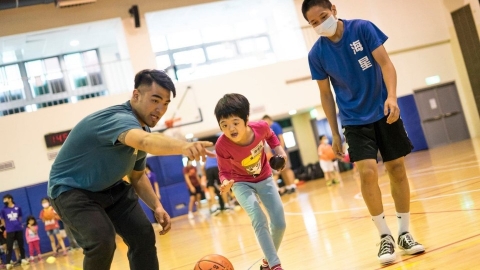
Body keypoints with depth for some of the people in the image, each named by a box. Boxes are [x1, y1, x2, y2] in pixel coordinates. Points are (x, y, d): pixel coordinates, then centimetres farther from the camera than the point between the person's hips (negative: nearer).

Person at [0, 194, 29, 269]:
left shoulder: (18, 208, 2)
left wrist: (19, 224, 7)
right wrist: (8, 227, 9)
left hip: (19, 230, 2)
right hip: (10, 231, -2)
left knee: (21, 245, 10)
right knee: (9, 247, -6)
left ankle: (23, 259, 23)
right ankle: (8, 263, -6)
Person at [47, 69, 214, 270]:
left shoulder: (142, 131, -1)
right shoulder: (119, 118, -31)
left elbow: (137, 175, 13)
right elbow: (146, 142, -56)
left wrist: (156, 206, -3)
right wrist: (184, 147, -74)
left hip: (110, 188, 9)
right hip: (71, 190, -9)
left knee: (143, 237, -1)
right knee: (102, 240, -28)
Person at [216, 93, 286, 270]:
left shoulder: (261, 127, -28)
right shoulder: (222, 145, -34)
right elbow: (225, 172, -18)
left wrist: (280, 151, -14)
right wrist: (226, 182, -38)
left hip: (264, 178, 3)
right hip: (241, 183, -3)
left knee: (279, 223, 2)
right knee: (259, 221, -24)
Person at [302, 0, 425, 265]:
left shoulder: (362, 28, -10)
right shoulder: (316, 54, -6)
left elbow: (385, 63, -11)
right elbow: (325, 94, 3)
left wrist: (391, 96, -27)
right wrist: (335, 133, 3)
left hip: (385, 112, 0)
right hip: (355, 121, 0)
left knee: (397, 169, 4)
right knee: (367, 171, -16)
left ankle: (404, 233, 17)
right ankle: (384, 235, -1)